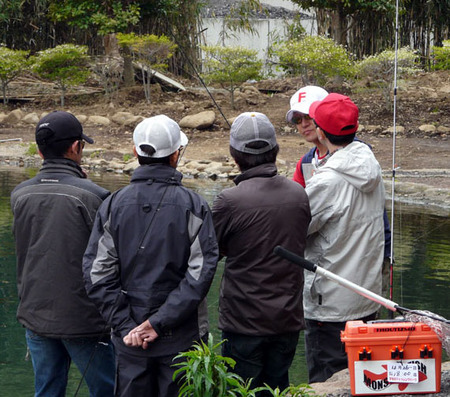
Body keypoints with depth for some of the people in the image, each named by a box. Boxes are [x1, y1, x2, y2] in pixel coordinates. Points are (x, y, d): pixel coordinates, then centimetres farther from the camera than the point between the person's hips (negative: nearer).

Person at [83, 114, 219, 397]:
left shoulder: (114, 205, -1)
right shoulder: (194, 206, -8)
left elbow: (97, 273, -6)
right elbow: (200, 274, -16)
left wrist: (126, 326, -7)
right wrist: (159, 323, -14)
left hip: (129, 341, 2)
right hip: (181, 340, -2)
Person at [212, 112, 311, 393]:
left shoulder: (229, 201, -18)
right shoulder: (299, 194, -3)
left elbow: (212, 251, -3)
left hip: (244, 321, -5)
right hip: (289, 318, 5)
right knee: (278, 386, 16)